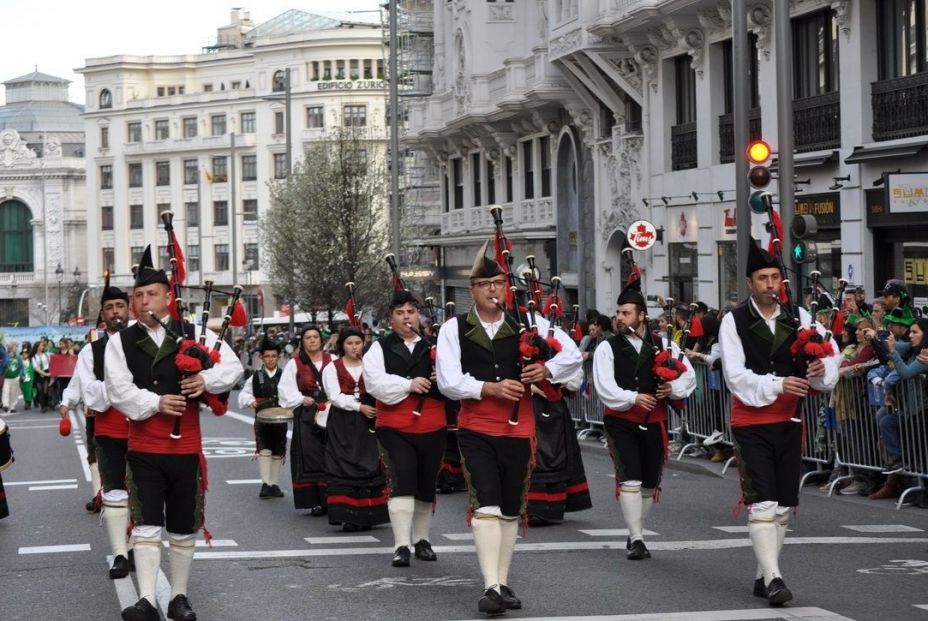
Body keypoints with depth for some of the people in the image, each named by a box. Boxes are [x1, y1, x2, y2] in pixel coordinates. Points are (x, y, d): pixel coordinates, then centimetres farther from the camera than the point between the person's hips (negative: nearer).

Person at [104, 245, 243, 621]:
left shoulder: (195, 335, 3)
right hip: (143, 449, -1)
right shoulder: (120, 343, 2)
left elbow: (233, 367, 0)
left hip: (186, 447, 1)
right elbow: (119, 390, -8)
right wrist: (156, 403, -20)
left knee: (183, 528, 10)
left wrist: (207, 380, -18)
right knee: (146, 526, -8)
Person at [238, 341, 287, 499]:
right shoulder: (256, 377, 4)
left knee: (278, 453, 8)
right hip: (262, 419, -1)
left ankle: (274, 484, 19)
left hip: (280, 420, 1)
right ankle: (265, 484, -14)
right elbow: (244, 394, 10)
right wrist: (250, 401, -10)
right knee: (264, 450, -14)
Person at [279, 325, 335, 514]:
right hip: (306, 416, -1)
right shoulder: (294, 364, 7)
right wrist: (302, 399, -11)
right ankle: (316, 502, -1)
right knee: (310, 458, -4)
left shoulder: (333, 361, 9)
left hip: (332, 414, 1)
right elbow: (286, 389, 3)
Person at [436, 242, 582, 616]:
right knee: (486, 505, -14)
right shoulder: (454, 329, 0)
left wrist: (547, 370, -16)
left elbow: (573, 355, 4)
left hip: (519, 429, 3)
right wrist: (490, 388, -20)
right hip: (476, 430, -3)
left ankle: (503, 583, 21)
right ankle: (491, 588, -17)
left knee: (511, 509, 10)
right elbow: (448, 382, -9)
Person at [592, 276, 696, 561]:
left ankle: (636, 533, 27)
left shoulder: (664, 345, 5)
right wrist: (633, 398, -23)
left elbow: (689, 374, 7)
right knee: (629, 479, -13)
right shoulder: (607, 348, -2)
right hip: (620, 422, -3)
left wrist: (674, 388, -13)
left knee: (650, 482, 10)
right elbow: (605, 387, -12)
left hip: (654, 422, 3)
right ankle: (636, 539, -10)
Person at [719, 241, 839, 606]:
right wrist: (777, 384, -26)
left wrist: (822, 369, -26)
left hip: (789, 422, 4)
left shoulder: (798, 317, 4)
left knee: (783, 506, 10)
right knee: (762, 504, -13)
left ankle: (763, 576, 22)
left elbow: (830, 355, -3)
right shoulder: (734, 322, -6)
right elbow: (736, 377, -13)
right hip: (751, 424, -4)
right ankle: (773, 579, -16)